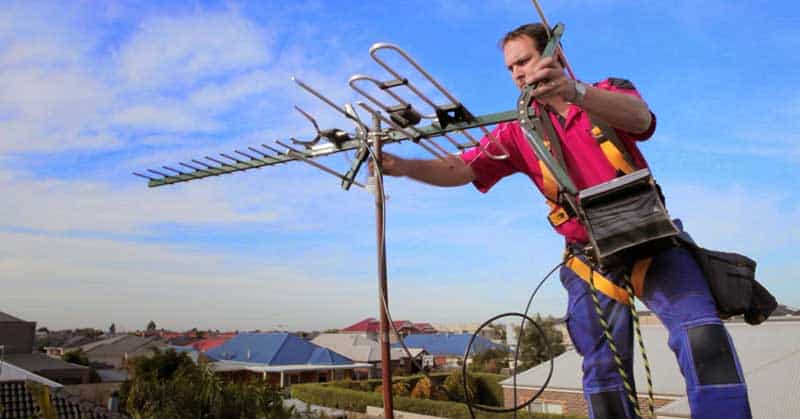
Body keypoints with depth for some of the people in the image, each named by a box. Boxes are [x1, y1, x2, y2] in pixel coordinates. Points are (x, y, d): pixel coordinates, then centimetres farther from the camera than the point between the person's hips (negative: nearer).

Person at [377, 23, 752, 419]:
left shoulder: (610, 91, 1)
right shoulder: (519, 132, 7)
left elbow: (640, 118, -23)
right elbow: (463, 168, -4)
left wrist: (575, 92, -44)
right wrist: (404, 166, -24)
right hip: (592, 261, 2)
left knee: (701, 333, -22)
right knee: (603, 368, 4)